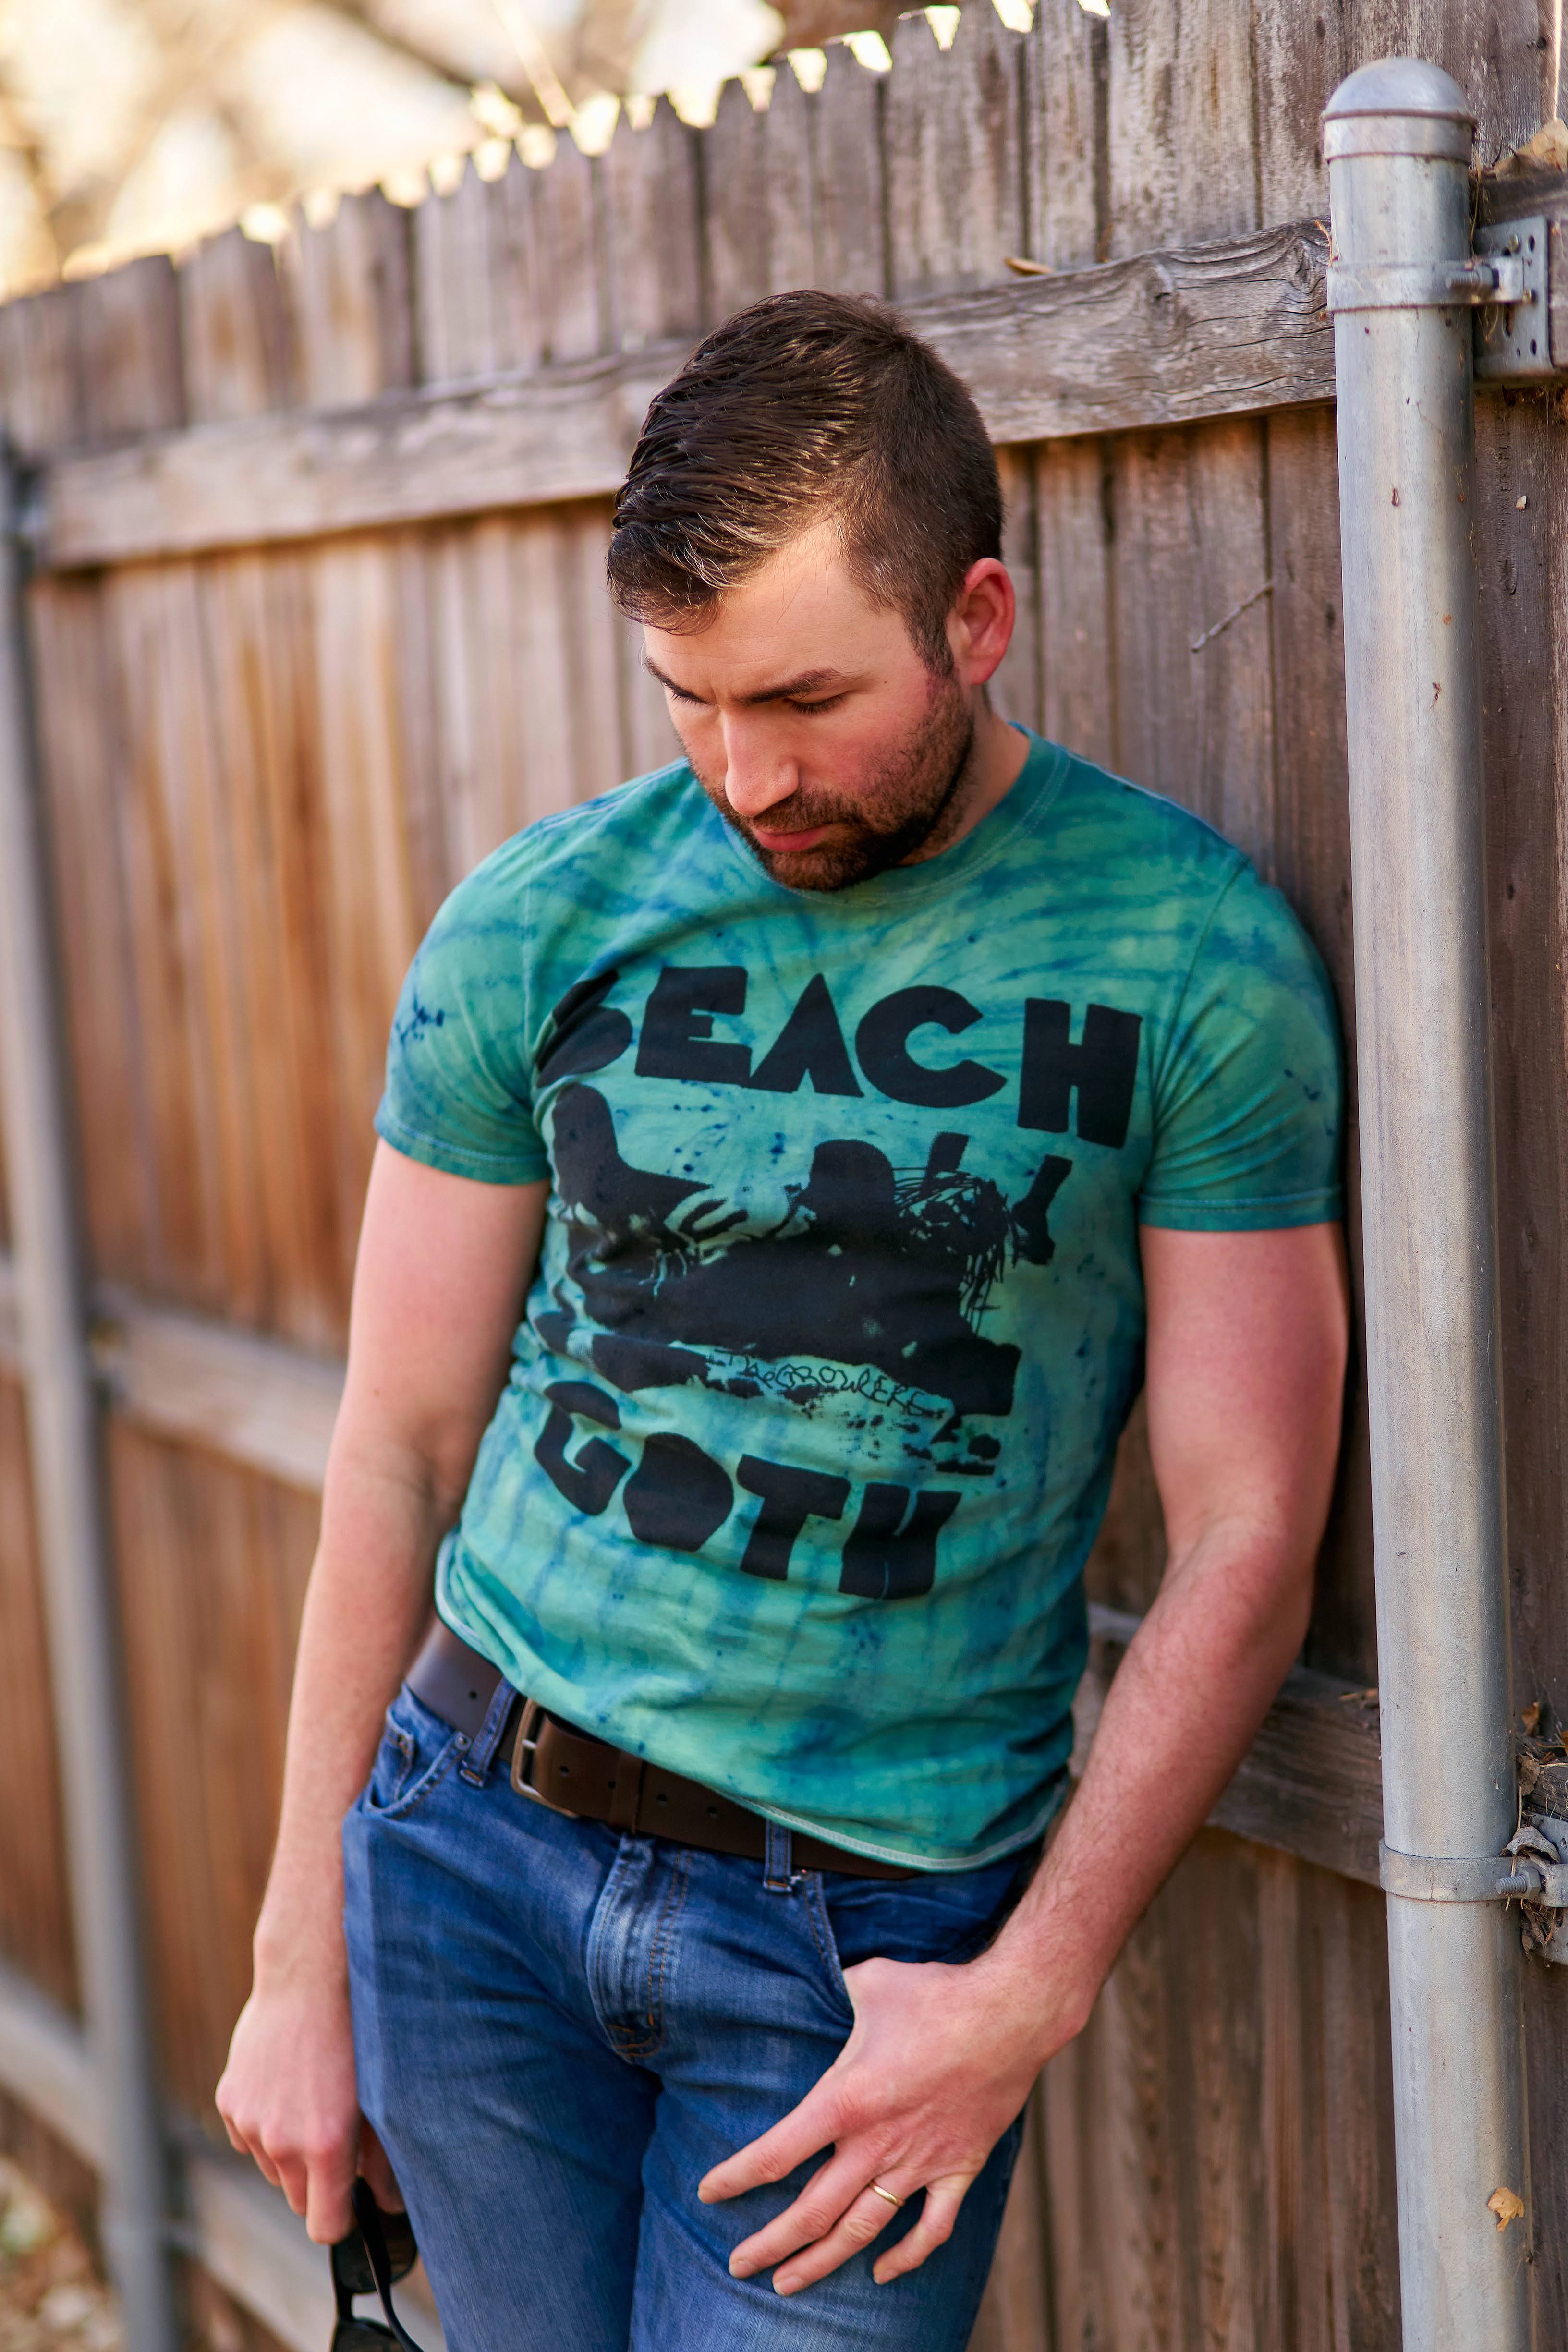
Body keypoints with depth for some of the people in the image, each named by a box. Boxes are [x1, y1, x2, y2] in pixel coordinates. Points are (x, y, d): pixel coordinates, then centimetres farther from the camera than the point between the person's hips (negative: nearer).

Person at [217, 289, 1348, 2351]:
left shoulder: (1198, 959, -7)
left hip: (879, 1933, -2)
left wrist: (1031, 1997, -13)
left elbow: (1244, 1546, -6)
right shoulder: (534, 927, -1)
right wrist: (301, 1964, 4)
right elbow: (403, 1450, 3)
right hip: (473, 1848, 2)